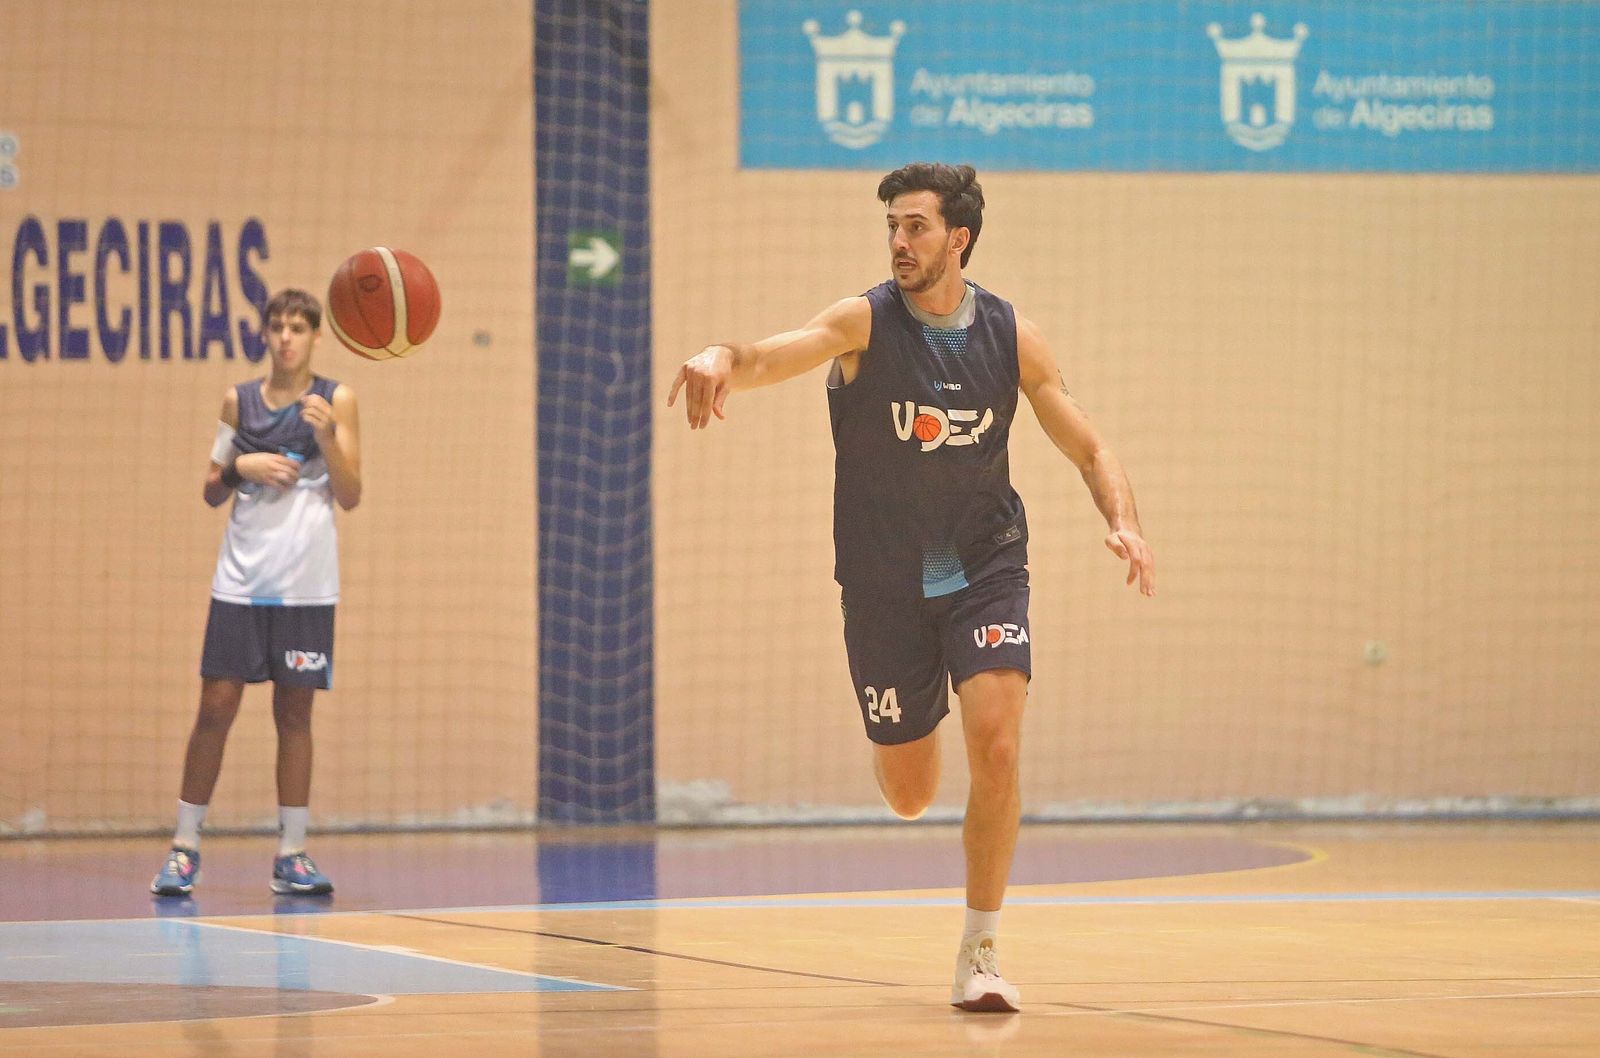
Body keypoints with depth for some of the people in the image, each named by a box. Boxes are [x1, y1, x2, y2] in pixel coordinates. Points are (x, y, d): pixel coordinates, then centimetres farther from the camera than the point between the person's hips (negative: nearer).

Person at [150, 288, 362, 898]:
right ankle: (184, 848, 4)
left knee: (294, 713, 2)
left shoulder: (336, 401, 3)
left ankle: (291, 854, 8)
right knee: (216, 706, -3)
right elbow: (212, 493, 13)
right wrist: (239, 466, -7)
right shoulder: (239, 401, 9)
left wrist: (325, 437, -16)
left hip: (305, 584, -1)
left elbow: (350, 496, -1)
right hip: (242, 578, 1)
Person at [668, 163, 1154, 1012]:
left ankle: (978, 956, -7)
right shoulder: (866, 322, -11)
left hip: (985, 568, 1)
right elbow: (772, 356, -30)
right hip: (884, 583, -1)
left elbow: (1088, 449, 4)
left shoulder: (1011, 336, -3)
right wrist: (721, 359, -54)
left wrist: (1123, 522, -16)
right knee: (908, 796, 7)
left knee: (996, 748, -20)